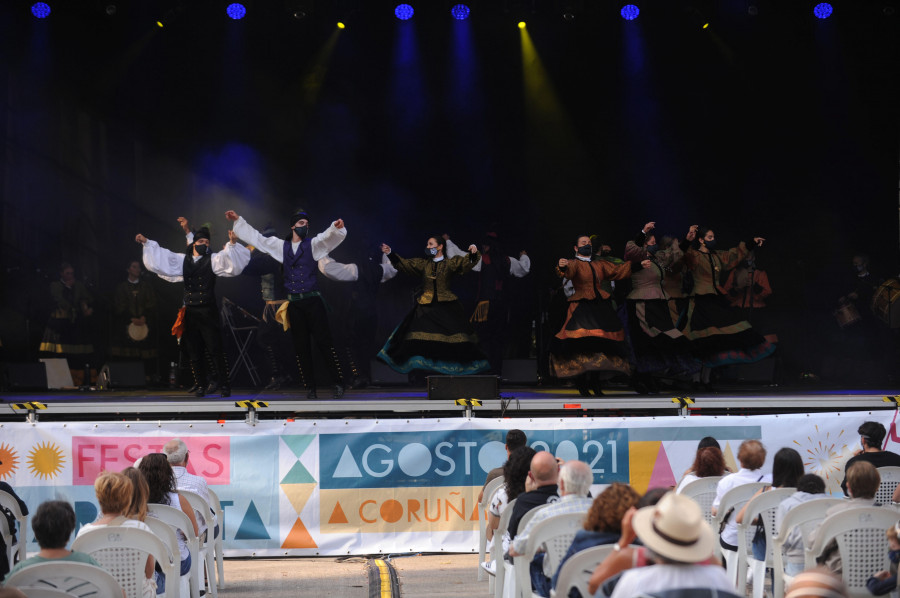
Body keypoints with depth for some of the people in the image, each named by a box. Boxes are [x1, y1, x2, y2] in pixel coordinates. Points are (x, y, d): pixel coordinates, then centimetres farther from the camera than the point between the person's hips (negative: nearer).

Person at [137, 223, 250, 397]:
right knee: (194, 352, 6)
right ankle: (200, 386, 14)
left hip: (208, 311, -4)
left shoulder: (213, 259, 3)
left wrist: (232, 244, -30)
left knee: (216, 350, -6)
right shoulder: (183, 260, 13)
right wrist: (147, 242, 14)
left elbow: (228, 259, -13)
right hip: (190, 312, 4)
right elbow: (160, 258, 17)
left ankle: (224, 385, -2)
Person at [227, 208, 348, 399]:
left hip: (313, 301, -3)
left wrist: (337, 228, -37)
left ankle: (338, 384, -2)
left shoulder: (313, 244, 4)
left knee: (324, 342, -7)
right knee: (301, 347, 4)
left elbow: (328, 237, -15)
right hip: (294, 303, 3)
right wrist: (238, 220, 18)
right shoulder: (281, 246, 13)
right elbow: (256, 238, 18)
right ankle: (310, 388, 9)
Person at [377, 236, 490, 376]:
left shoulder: (450, 263, 5)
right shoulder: (423, 263, 14)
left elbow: (466, 263, -6)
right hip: (426, 306, 2)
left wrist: (473, 254, -26)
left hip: (446, 305, -2)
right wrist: (390, 254, 1)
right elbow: (404, 264, 11)